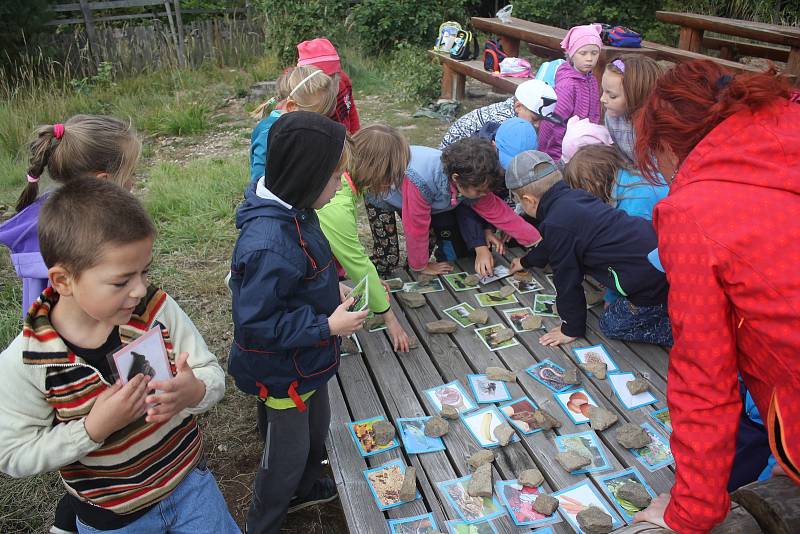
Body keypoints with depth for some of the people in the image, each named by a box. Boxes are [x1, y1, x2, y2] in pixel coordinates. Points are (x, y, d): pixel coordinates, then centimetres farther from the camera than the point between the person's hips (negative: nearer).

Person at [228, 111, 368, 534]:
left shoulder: (294, 210, -7)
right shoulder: (269, 244, -37)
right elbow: (256, 322, -31)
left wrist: (331, 290, -2)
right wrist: (327, 326, -26)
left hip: (307, 360, 9)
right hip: (283, 371, -9)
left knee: (317, 428, 29)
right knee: (288, 450, 14)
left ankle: (306, 488, 58)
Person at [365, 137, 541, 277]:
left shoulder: (472, 181, -26)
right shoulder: (421, 180, -46)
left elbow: (498, 211, -18)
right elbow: (416, 227, -34)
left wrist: (535, 240, -19)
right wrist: (421, 266, -20)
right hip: (382, 195, -6)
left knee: (457, 251, 0)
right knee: (386, 263, -12)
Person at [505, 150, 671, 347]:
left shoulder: (556, 225, -16)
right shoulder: (575, 196, 13)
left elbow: (567, 280, -6)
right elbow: (550, 245, 34)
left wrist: (571, 329, 9)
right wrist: (526, 261, 53)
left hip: (653, 279, -9)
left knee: (612, 325, 11)